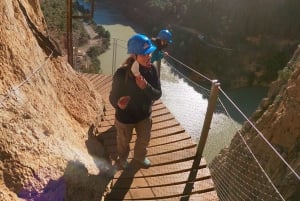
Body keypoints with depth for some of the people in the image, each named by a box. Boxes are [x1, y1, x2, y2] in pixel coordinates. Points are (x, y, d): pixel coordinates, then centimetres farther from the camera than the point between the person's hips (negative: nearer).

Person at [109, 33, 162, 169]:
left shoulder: (151, 70, -20)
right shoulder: (121, 74, -32)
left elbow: (157, 95, -16)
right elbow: (113, 97, -22)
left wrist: (146, 86, -36)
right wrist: (118, 103, -45)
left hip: (144, 115, 4)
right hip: (125, 117, -3)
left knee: (144, 139, 29)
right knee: (124, 141, 26)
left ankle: (140, 156, 64)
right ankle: (123, 158, 62)